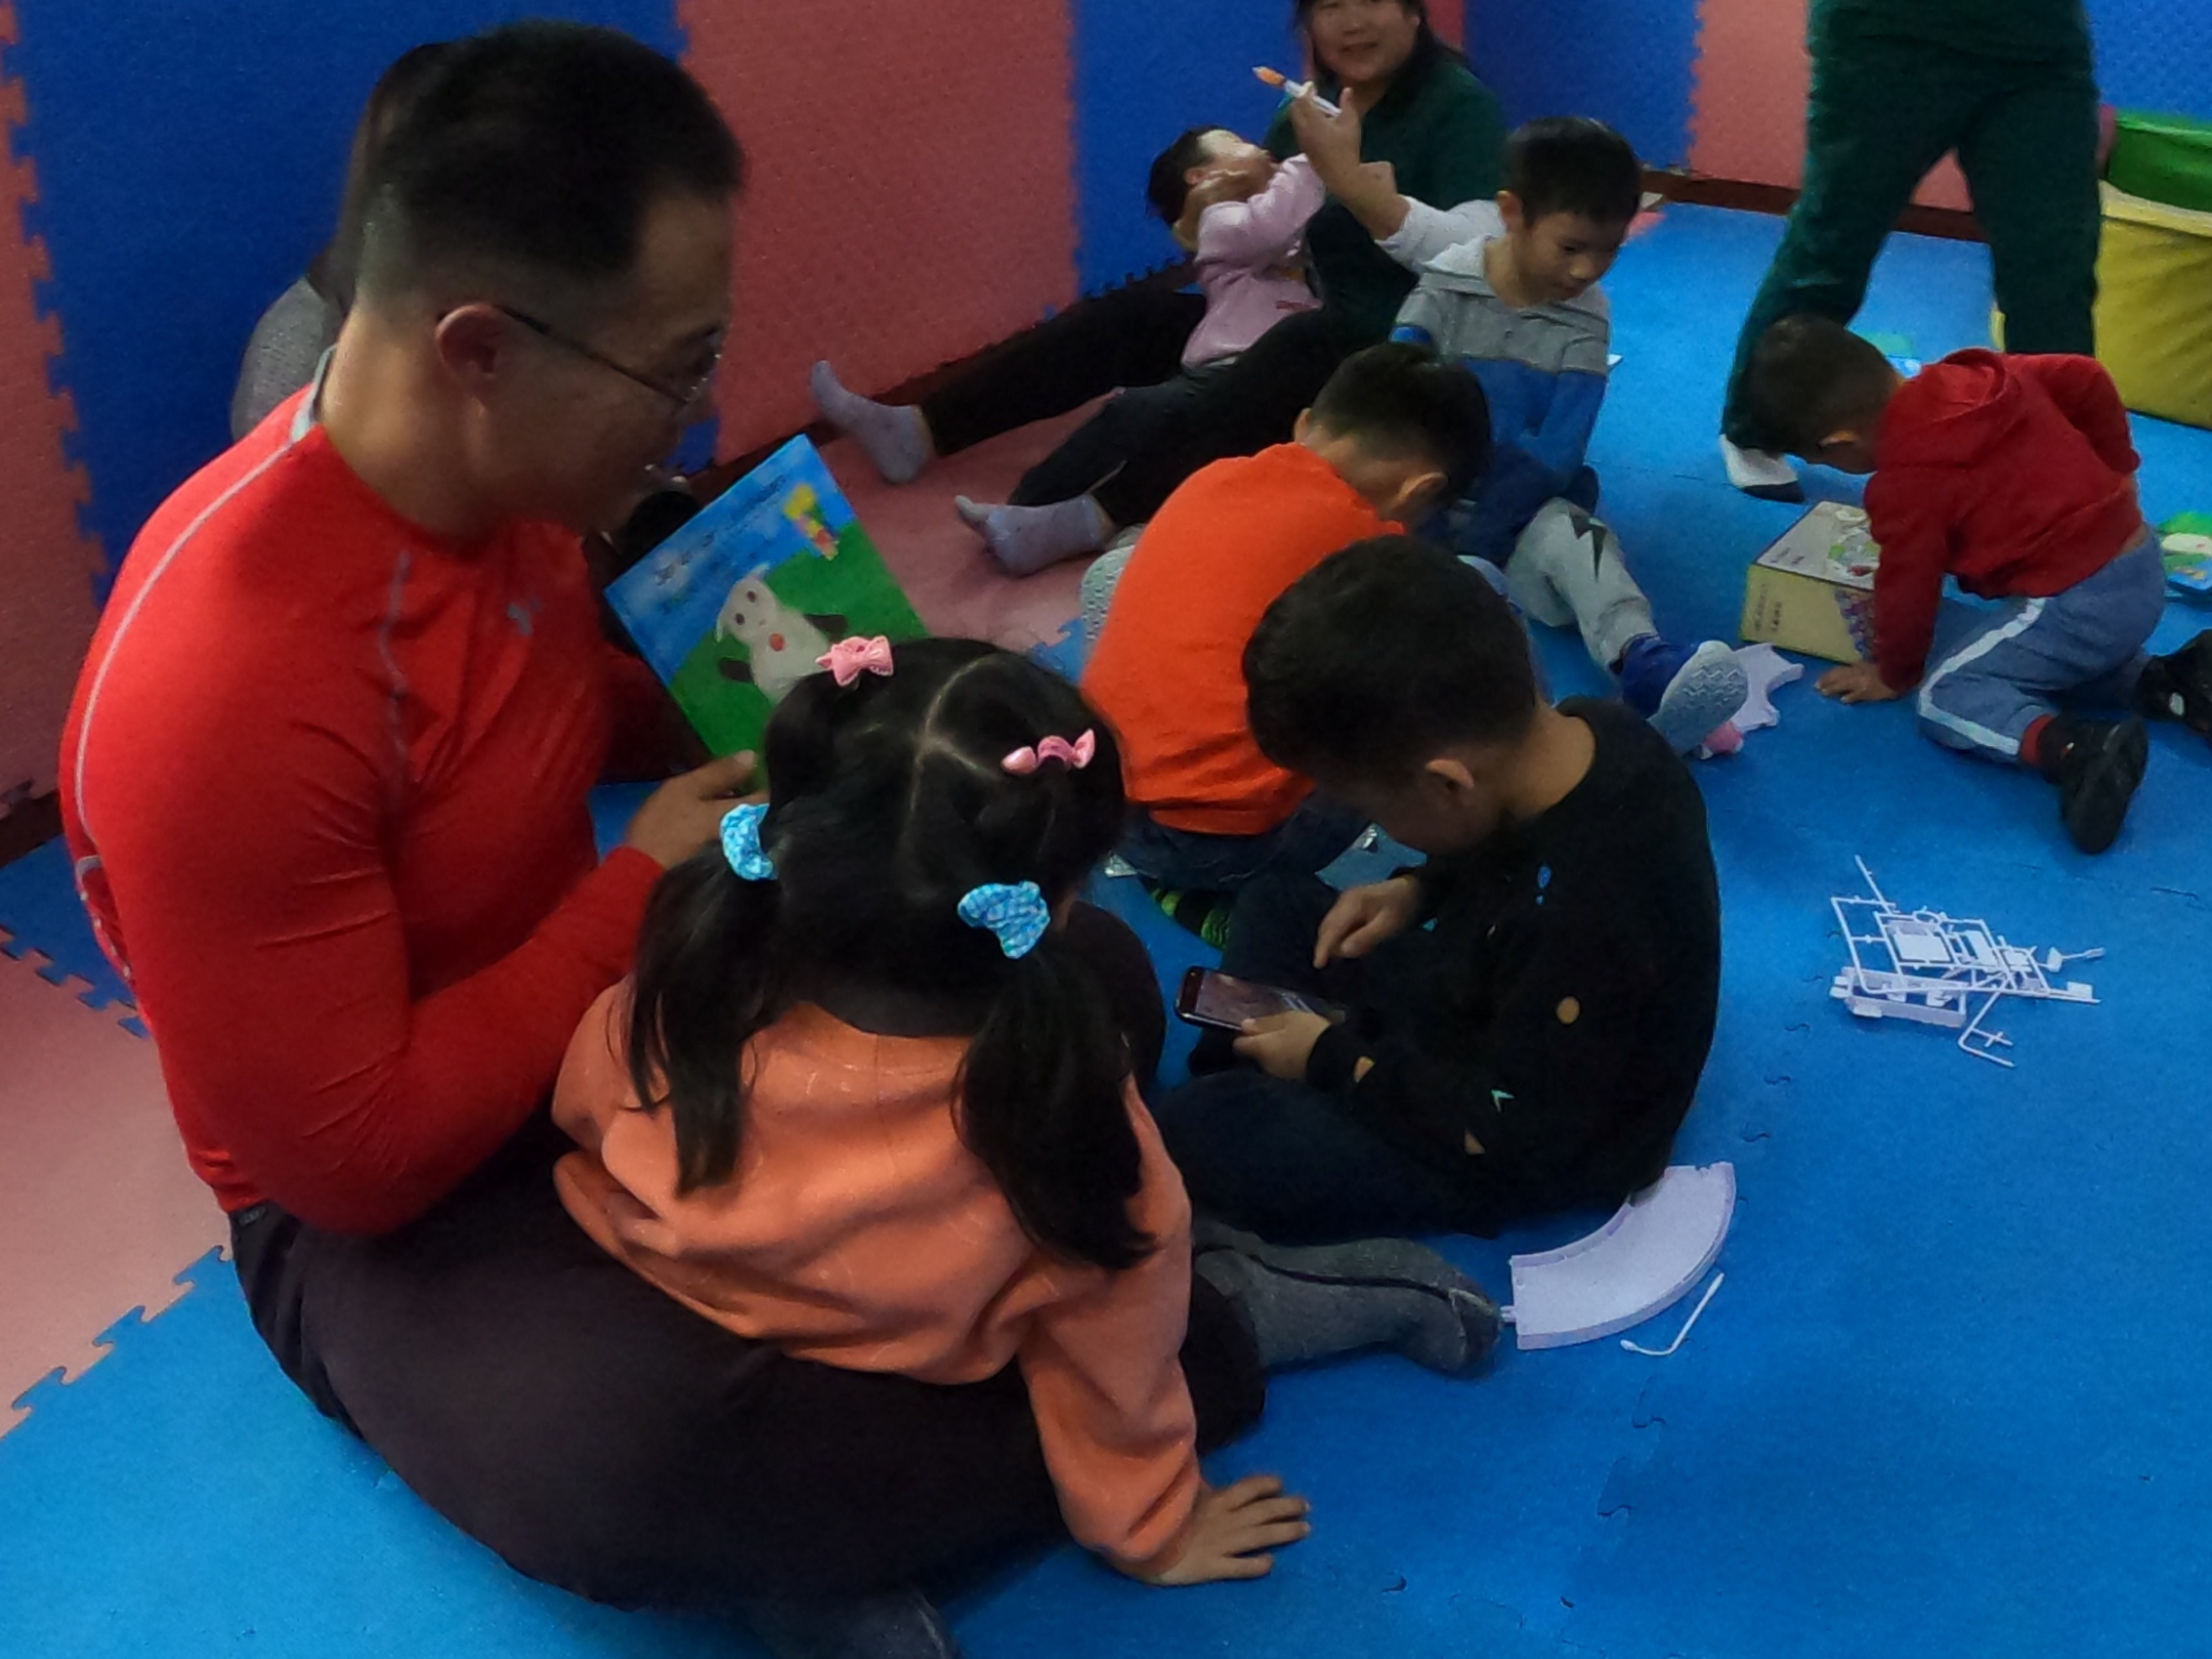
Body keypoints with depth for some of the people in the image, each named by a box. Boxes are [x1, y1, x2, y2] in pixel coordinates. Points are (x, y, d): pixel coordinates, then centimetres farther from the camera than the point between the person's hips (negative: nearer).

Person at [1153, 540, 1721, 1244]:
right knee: (1278, 909, 15)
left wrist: (1336, 1060, -16)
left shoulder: (1583, 923, -40)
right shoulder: (1587, 730, -16)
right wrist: (1420, 890, -5)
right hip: (1498, 1017, 9)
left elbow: (1511, 1139, -26)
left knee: (1198, 1132, -17)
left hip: (1539, 1150, -9)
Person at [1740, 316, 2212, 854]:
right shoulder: (1980, 376, 6)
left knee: (1946, 694, -4)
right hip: (2144, 565, 9)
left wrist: (1894, 674, 13)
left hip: (2079, 603, -9)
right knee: (2039, 658, 32)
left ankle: (2075, 749, -27)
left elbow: (1907, 591, -5)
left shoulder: (1905, 483, -16)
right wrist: (2116, 471, 27)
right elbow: (2088, 379, 15)